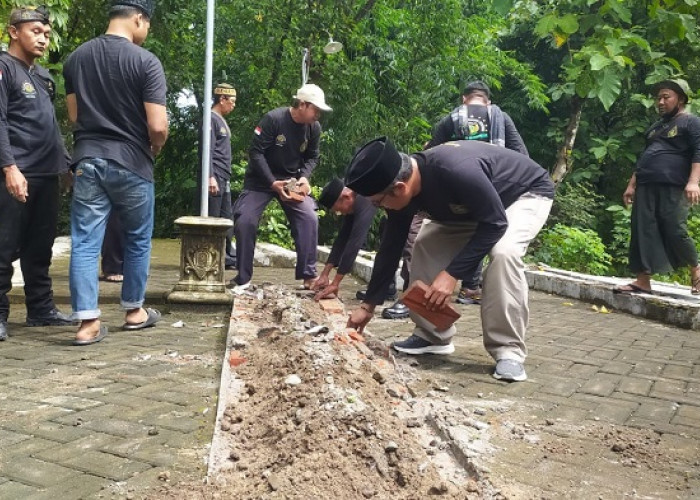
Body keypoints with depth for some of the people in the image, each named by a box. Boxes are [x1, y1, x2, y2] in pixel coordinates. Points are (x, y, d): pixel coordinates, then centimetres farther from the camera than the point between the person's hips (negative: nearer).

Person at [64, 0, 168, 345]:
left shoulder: (76, 58, 7)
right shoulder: (146, 61, -11)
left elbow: (73, 115, 13)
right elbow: (157, 126, -16)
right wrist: (155, 147, 5)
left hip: (88, 159, 4)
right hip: (130, 162, -4)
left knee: (85, 241, 3)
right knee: (138, 239, 13)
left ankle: (88, 322, 1)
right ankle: (134, 311, 24)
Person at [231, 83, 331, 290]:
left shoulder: (314, 128, -8)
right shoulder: (273, 119, -23)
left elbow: (312, 157, 5)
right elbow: (256, 152, -22)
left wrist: (303, 177, -16)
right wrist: (272, 183, -27)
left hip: (292, 180, 4)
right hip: (261, 180, -3)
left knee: (309, 218, -13)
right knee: (245, 221, -12)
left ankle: (309, 275, -4)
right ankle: (243, 277, 3)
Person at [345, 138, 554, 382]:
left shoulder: (456, 171, -42)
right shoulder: (403, 190, -17)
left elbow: (494, 224, -33)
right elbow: (391, 247, -5)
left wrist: (452, 273, -35)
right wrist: (368, 304, -1)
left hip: (527, 193, -7)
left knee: (503, 251, -33)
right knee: (426, 246, -7)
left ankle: (508, 350, -21)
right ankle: (432, 336, 5)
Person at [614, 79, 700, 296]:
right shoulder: (655, 127, 26)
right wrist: (632, 184, 20)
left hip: (673, 188, -7)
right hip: (646, 187, 7)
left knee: (675, 232, -10)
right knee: (643, 233, -2)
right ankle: (643, 281, -2)